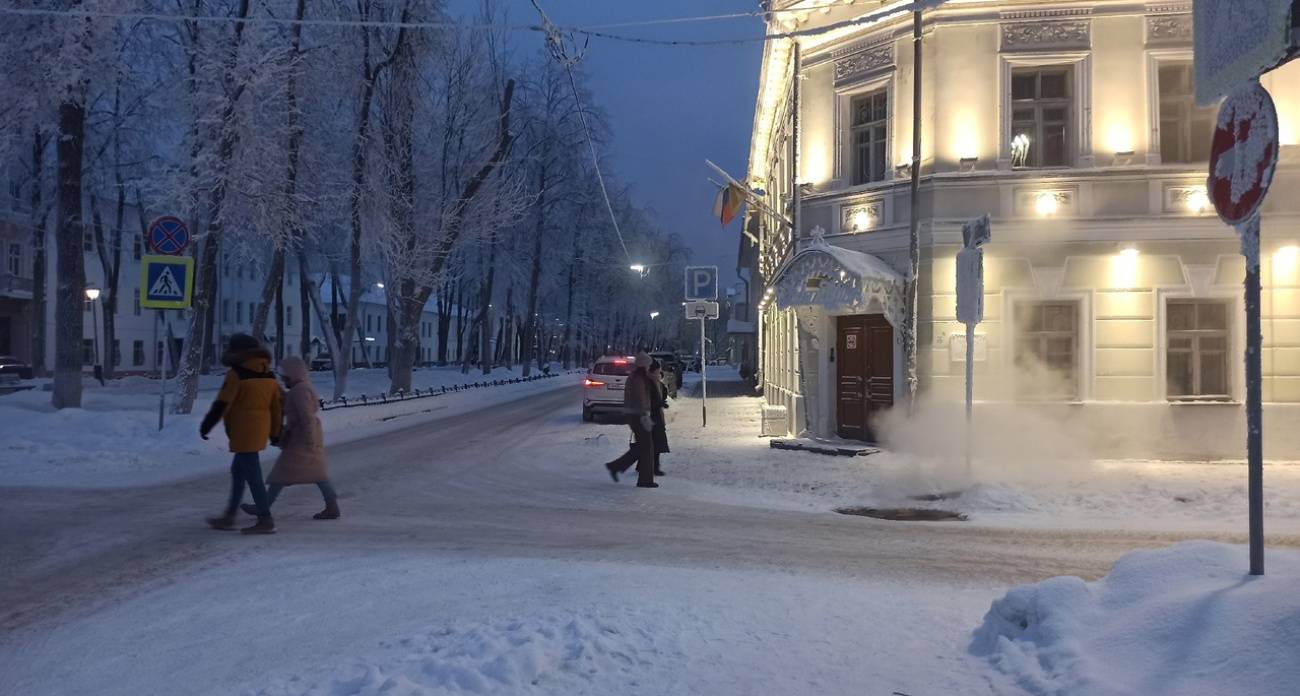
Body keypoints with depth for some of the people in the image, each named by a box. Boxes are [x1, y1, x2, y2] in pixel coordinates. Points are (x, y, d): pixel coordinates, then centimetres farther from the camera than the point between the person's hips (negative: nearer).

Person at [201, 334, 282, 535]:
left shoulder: (236, 374, -12)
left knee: (252, 474, -6)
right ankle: (229, 516, 25)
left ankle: (266, 520, -7)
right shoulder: (269, 375, 11)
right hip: (260, 428, 8)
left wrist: (206, 425, -3)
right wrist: (275, 432, 22)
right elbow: (276, 406, 14)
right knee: (238, 471, 18)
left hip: (243, 431, -8)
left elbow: (222, 403, -13)